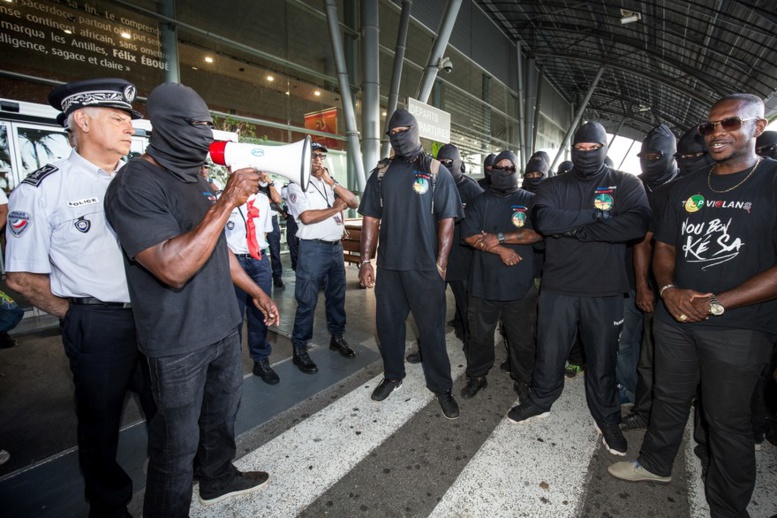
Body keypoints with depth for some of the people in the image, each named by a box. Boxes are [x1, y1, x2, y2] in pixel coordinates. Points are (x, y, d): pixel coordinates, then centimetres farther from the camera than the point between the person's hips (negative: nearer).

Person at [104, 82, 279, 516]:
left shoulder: (195, 179, 9)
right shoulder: (136, 183, -17)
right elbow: (174, 267, -29)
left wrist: (256, 291, 17)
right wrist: (226, 202, -27)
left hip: (223, 325, 8)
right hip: (179, 341, -8)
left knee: (223, 410, 24)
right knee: (179, 440, 9)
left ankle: (219, 477, 47)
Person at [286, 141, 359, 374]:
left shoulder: (331, 183, 15)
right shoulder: (297, 185, -3)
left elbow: (354, 203, 3)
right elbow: (307, 217, -18)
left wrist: (331, 181, -4)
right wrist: (336, 208, -7)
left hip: (336, 246, 7)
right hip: (313, 249, -6)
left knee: (337, 296, 16)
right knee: (307, 301, 0)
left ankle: (337, 337, 32)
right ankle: (299, 349, 12)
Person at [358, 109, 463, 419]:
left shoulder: (436, 172, 1)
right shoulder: (381, 174, 10)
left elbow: (447, 219, -4)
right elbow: (371, 219, 8)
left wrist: (440, 264, -11)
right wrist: (365, 260, 1)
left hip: (425, 268, -3)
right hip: (388, 265, 4)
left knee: (431, 329, 5)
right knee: (387, 323, 13)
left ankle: (441, 387, 24)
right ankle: (392, 376, 36)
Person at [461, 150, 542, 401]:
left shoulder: (530, 200, 3)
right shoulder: (479, 202, 8)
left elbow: (538, 233, -11)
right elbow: (469, 235, -5)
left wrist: (500, 237, -17)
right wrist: (500, 250, -15)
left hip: (520, 285, -1)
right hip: (483, 282, 2)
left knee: (522, 338, 11)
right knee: (479, 335, 14)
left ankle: (523, 380, 33)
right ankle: (477, 376, 32)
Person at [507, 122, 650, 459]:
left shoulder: (626, 184, 3)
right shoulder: (553, 186, 5)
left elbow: (637, 224, -17)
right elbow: (543, 219, -16)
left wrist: (573, 227, -17)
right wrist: (597, 216, -13)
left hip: (605, 290, 0)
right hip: (558, 287, 1)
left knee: (602, 359, 14)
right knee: (548, 352, 12)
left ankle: (607, 419, 36)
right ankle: (540, 402, 35)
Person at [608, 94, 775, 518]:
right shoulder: (685, 188, 7)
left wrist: (715, 304, -18)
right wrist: (669, 290, -8)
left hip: (738, 328, -4)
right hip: (674, 317, 4)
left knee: (727, 420, 11)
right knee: (669, 398, 20)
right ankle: (655, 463, 42)